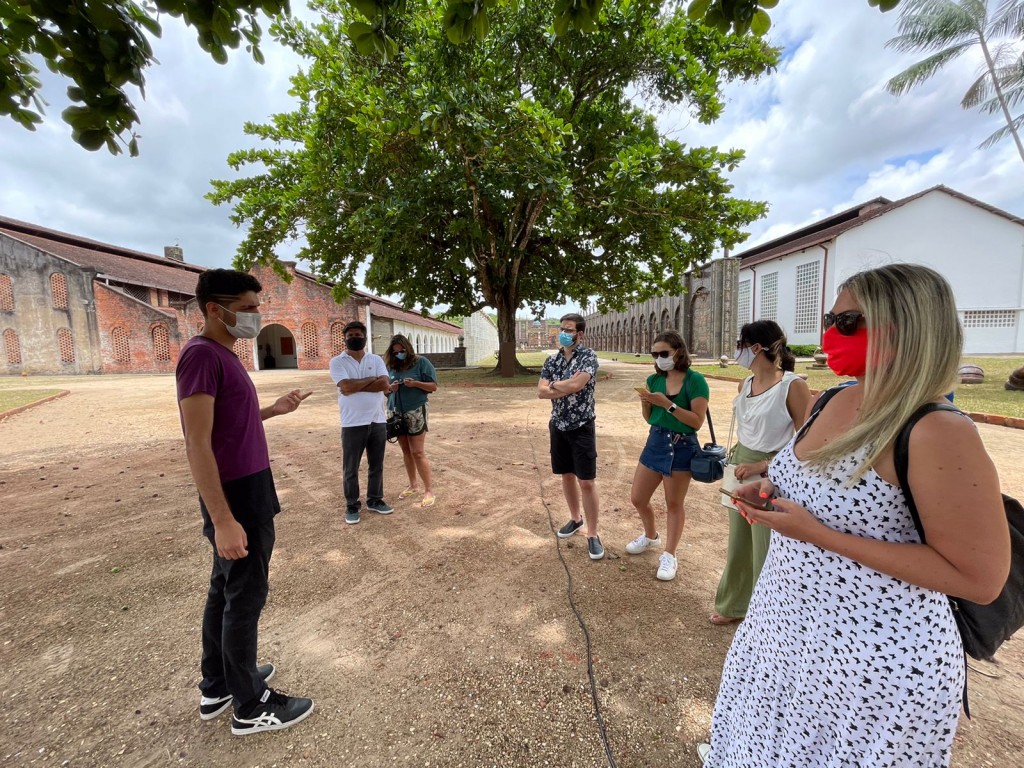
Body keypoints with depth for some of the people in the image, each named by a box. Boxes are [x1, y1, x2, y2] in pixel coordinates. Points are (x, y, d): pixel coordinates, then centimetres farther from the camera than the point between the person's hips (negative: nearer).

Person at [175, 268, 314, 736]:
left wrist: (274, 410, 12)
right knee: (245, 597, 4)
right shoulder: (202, 355, -19)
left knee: (224, 590, 19)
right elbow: (197, 444, -24)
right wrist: (223, 519, -25)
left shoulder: (223, 355, 12)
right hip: (237, 497, -10)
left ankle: (217, 688, 37)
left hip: (245, 491, 10)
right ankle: (250, 706, 22)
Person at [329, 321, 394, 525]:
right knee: (350, 468, 8)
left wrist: (356, 386, -14)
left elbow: (385, 385, -9)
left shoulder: (376, 360, 6)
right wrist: (372, 379, -9)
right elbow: (346, 386, -18)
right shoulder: (337, 362, -3)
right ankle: (352, 506, 24)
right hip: (352, 424, -3)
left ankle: (375, 500, 30)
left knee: (377, 465, 14)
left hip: (377, 421, 3)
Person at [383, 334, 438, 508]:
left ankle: (429, 490, 5)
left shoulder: (421, 362, -5)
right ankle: (413, 485, 28)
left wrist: (415, 383, -21)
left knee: (417, 452, -5)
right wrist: (390, 388, -8)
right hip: (397, 413, 5)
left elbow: (433, 386, -7)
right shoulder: (391, 365, 8)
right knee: (405, 451, 13)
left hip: (415, 412, -5)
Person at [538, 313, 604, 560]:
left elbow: (576, 384, -26)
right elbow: (541, 392, -4)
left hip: (582, 427, -5)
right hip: (558, 426, 6)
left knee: (587, 481, -1)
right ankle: (575, 518, 36)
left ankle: (592, 533, 11)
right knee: (567, 475, 17)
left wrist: (554, 385, -8)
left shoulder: (589, 357, -10)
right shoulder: (552, 360, 5)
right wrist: (567, 388, -17)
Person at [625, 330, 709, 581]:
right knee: (637, 498, 12)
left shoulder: (695, 380, -11)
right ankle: (651, 536, 40)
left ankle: (669, 556, 28)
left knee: (674, 504, 9)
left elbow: (697, 421, -17)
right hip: (655, 441, 6)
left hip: (682, 447, -5)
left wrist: (668, 404, -24)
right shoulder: (654, 379, 4)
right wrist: (645, 402, -10)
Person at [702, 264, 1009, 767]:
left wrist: (821, 535, -26)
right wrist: (773, 494, -7)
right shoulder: (830, 403, -1)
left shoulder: (938, 433, -25)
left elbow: (980, 579, -21)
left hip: (876, 656, -6)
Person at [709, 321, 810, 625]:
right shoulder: (746, 384, 6)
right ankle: (733, 605, 40)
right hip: (740, 471, 7)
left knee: (765, 553, 6)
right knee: (737, 546, 20)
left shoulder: (793, 386, -16)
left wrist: (762, 465, -21)